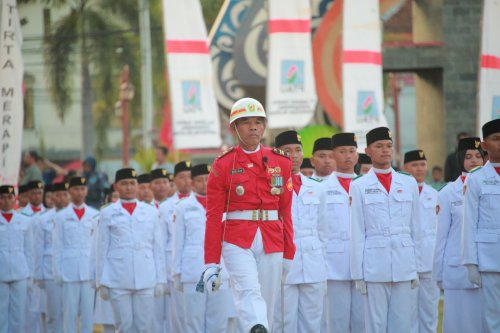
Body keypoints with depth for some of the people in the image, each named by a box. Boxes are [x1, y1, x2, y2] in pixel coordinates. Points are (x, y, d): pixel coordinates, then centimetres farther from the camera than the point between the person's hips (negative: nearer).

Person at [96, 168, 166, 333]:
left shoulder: (150, 211, 11)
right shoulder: (108, 213, 8)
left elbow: (158, 247, 11)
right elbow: (102, 249, 7)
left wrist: (160, 280, 6)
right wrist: (101, 282, 3)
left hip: (146, 280, 1)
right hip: (118, 280, -1)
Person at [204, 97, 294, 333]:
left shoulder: (281, 163, 10)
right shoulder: (223, 165, 2)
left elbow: (286, 212, 13)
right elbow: (213, 216, 1)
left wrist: (288, 255, 10)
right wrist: (211, 263, -3)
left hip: (272, 243, 3)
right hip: (237, 241, -3)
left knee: (267, 302, 3)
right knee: (249, 292, -24)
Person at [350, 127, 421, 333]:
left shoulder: (409, 184, 11)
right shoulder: (359, 186, 4)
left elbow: (415, 228, 12)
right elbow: (357, 233, 2)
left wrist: (416, 267, 9)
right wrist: (358, 273, -1)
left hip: (404, 265, 2)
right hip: (374, 267, -2)